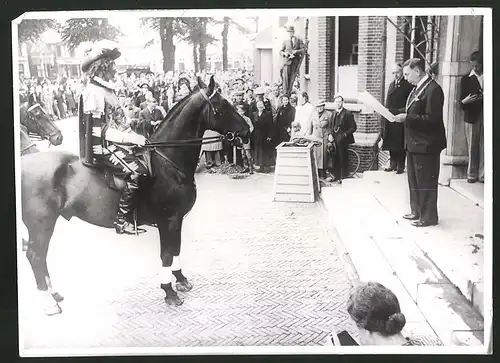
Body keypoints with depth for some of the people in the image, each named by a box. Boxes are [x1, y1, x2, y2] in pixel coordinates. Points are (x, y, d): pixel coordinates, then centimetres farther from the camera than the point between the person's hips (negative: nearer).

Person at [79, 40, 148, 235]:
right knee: (137, 172, -21)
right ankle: (121, 220, -14)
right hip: (100, 146, -10)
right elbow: (98, 129, -22)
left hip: (110, 142, 10)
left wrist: (133, 134, 8)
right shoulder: (94, 92, -18)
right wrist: (131, 138, -24)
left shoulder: (107, 89, 13)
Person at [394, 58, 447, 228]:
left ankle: (428, 217, 11)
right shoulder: (417, 88, 11)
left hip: (426, 145, -10)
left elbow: (432, 119, -23)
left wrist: (407, 117, -24)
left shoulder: (433, 89, -19)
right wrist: (401, 115, 2)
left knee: (426, 181, 1)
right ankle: (417, 211, 31)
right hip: (414, 143, 10)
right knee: (414, 180, 18)